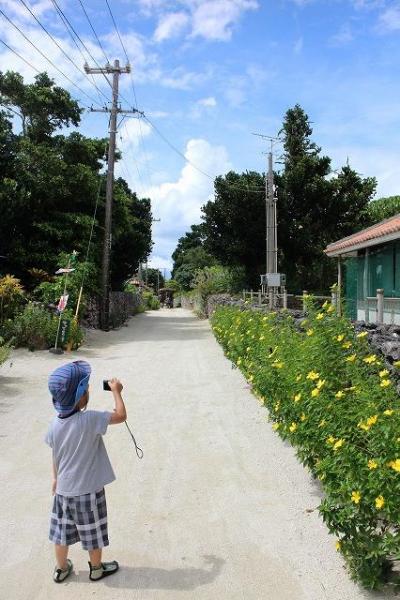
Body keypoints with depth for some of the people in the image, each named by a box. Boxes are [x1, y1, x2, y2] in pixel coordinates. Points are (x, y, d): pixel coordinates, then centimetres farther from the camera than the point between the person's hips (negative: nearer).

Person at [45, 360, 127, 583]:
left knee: (62, 532, 22)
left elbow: (55, 457, 5)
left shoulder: (55, 424, -8)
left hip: (63, 489, 5)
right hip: (88, 491, -5)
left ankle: (61, 569, 42)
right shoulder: (90, 420, -27)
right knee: (94, 533, 18)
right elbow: (121, 415, -19)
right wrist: (116, 391, -7)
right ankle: (97, 568, 38)